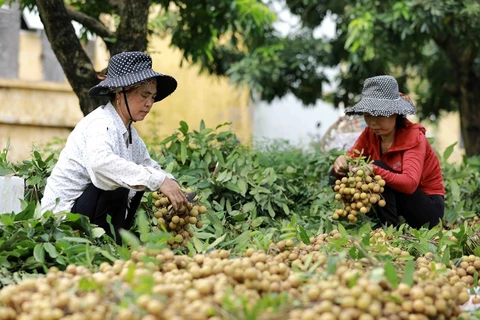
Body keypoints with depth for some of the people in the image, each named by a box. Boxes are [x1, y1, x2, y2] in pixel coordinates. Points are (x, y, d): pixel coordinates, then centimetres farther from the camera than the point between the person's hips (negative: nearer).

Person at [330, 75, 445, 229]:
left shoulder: (413, 136, -20)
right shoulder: (370, 134, -3)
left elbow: (410, 183, -34)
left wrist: (375, 171, -49)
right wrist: (341, 163, -32)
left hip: (429, 208, -6)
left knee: (379, 167, -29)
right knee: (337, 175, -9)